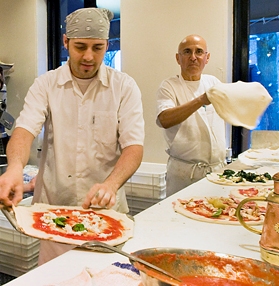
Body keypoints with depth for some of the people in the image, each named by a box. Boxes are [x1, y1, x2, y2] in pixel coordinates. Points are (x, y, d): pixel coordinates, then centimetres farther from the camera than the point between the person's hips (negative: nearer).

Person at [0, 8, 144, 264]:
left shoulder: (124, 87, -4)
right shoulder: (45, 84, 0)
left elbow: (134, 146, -11)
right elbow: (25, 130, -13)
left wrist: (111, 184, -30)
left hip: (106, 208, 0)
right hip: (53, 205, 1)